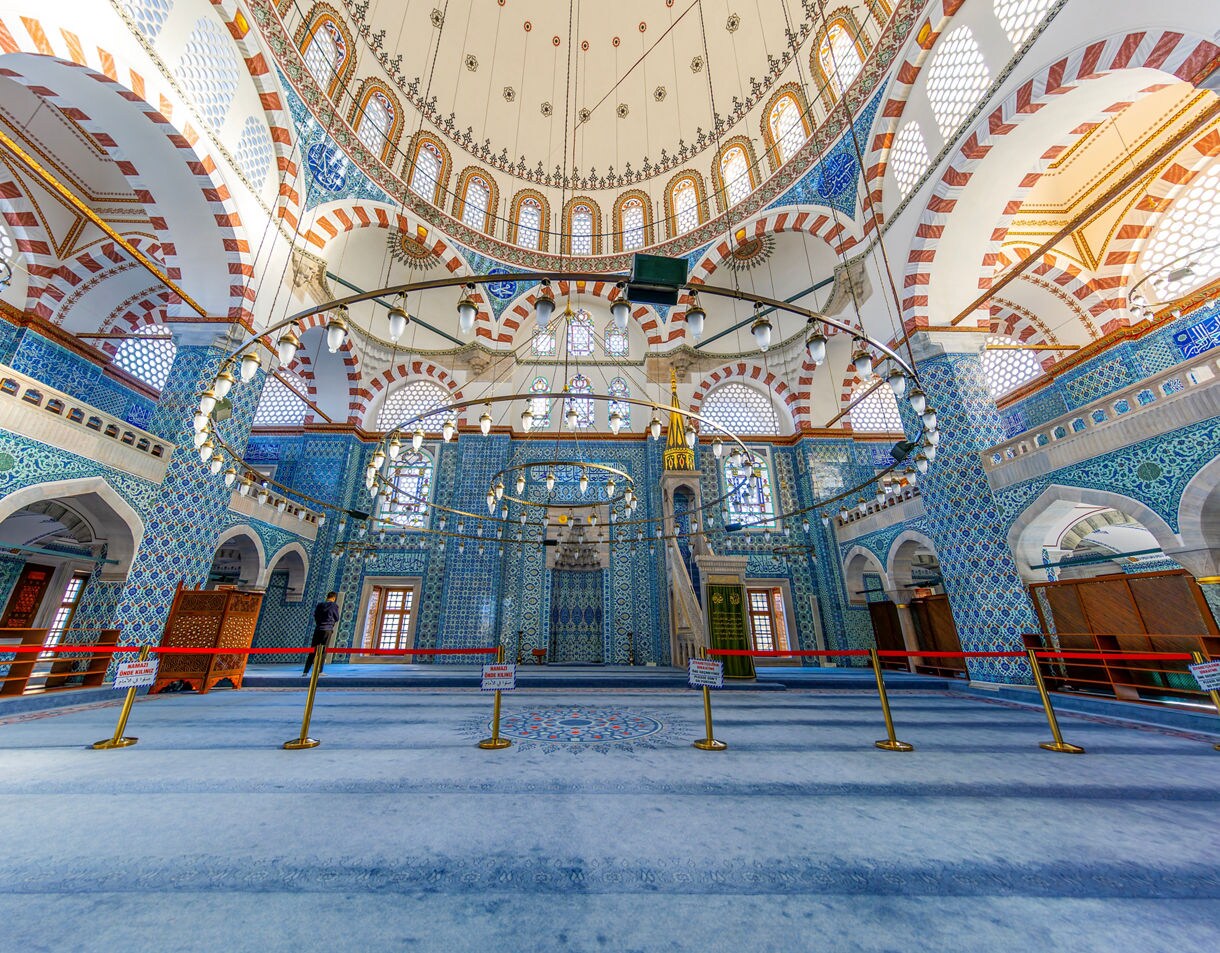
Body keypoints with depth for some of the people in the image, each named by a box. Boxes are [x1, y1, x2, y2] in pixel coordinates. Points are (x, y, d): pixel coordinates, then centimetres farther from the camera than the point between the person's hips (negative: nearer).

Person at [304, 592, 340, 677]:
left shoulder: (319, 605, 9)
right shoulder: (334, 605, -4)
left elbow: (315, 616, 14)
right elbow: (337, 619, 5)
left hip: (317, 629, 4)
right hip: (327, 629, -4)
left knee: (313, 650, 8)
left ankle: (305, 671, 7)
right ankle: (319, 671, -1)